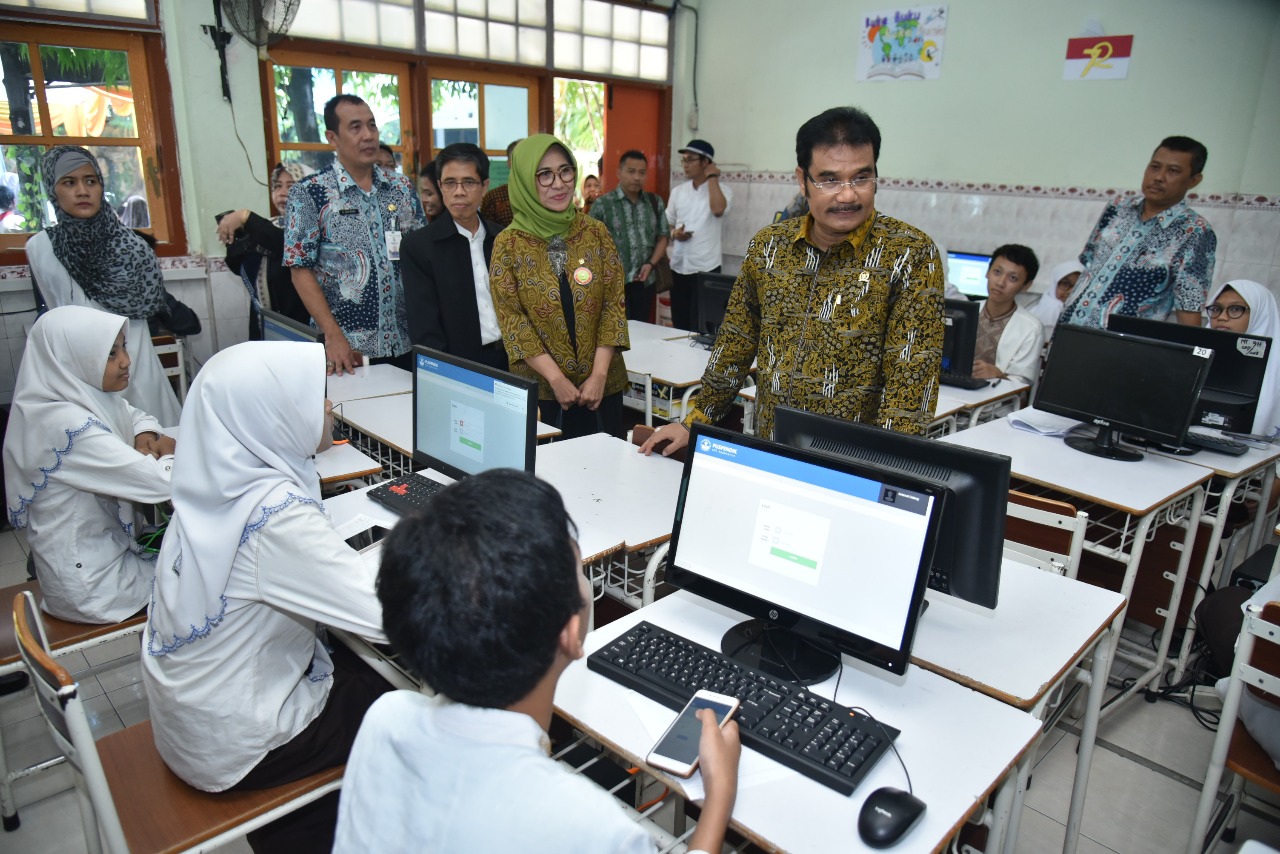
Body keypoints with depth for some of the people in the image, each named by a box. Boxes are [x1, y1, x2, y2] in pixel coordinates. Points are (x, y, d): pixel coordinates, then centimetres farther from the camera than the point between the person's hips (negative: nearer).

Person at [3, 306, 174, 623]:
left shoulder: (86, 394, -3)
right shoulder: (67, 426, -28)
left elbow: (138, 416, 16)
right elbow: (162, 482, -32)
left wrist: (145, 437, -6)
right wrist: (165, 452, -10)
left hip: (107, 542, 7)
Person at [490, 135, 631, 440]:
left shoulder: (595, 232, 2)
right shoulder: (508, 244, -3)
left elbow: (614, 304, 0)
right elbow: (511, 319, -7)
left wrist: (599, 374, -10)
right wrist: (557, 379, -14)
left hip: (602, 384, 2)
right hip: (539, 388, -2)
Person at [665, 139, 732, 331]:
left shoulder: (721, 190, -3)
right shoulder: (678, 191, 10)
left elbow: (718, 210, -25)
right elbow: (667, 225, 18)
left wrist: (712, 177, -13)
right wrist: (674, 234, -6)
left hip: (706, 268, -4)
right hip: (678, 267, 5)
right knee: (679, 325, 11)